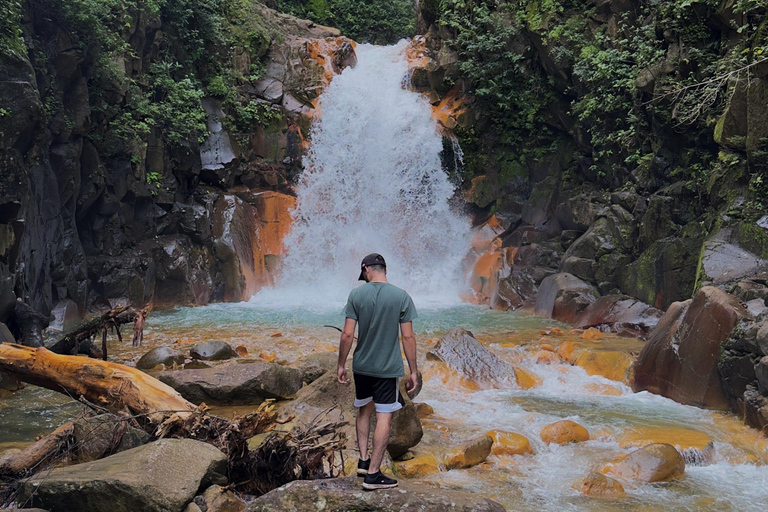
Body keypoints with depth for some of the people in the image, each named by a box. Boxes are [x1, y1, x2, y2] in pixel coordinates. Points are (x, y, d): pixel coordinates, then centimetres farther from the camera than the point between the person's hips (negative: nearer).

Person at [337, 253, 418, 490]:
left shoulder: (357, 295, -5)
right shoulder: (401, 297, -7)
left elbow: (347, 334, -8)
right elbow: (408, 337, -8)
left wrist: (341, 365, 3)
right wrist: (413, 372, -1)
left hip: (361, 366, 2)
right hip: (388, 368, -2)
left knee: (364, 410, 22)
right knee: (384, 418, 3)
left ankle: (363, 460, 23)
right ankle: (373, 474, 4)